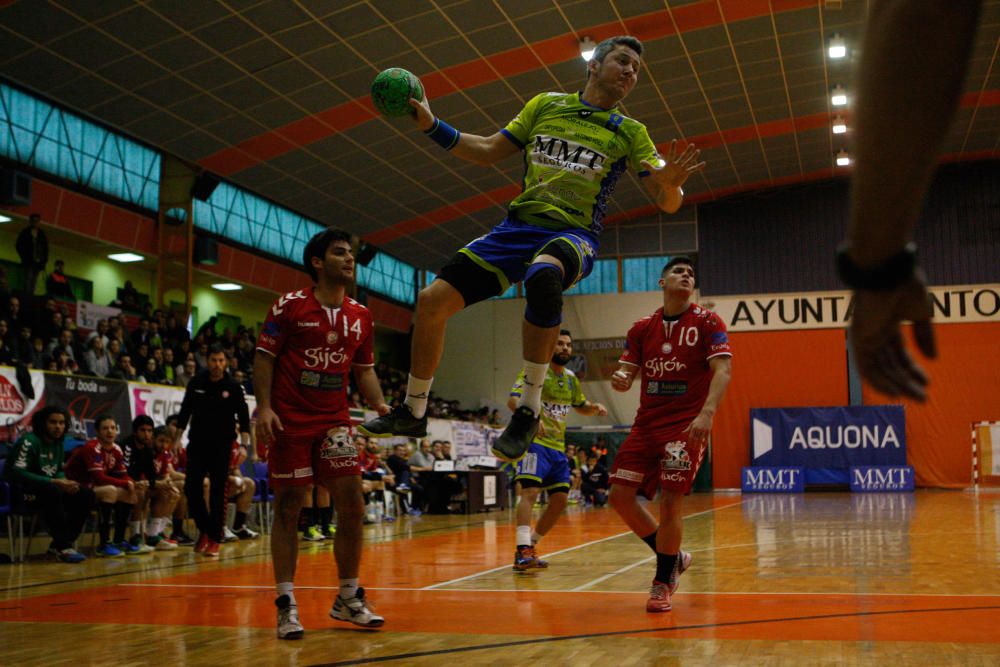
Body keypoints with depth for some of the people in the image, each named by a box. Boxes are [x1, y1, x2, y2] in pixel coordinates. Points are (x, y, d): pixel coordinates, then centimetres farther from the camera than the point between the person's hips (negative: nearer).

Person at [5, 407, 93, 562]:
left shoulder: (58, 444, 9)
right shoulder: (29, 441, -16)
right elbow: (16, 473, -26)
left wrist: (65, 482, -8)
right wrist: (54, 482, -28)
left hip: (51, 491, 8)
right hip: (22, 492, -8)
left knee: (85, 494, -7)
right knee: (52, 492, -37)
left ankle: (59, 544, -5)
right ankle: (63, 547, -29)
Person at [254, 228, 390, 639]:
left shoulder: (360, 317, 10)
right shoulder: (290, 306, -4)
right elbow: (264, 357, -4)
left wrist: (379, 405, 2)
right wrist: (264, 407, -15)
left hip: (335, 421, 4)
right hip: (290, 420, -4)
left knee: (351, 506, 0)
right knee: (288, 508, -1)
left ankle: (348, 598, 14)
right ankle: (286, 604, 7)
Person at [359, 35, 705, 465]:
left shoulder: (630, 133, 8)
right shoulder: (546, 104, 14)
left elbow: (668, 204, 2)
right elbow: (490, 151, 18)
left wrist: (671, 184, -22)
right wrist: (432, 126, 8)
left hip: (572, 235, -4)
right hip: (516, 226, 4)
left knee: (544, 275, -41)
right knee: (432, 301, -6)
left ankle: (529, 410, -29)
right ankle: (413, 413, 16)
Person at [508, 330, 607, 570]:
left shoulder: (570, 378, 14)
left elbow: (580, 405, 29)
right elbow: (513, 400, -20)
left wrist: (595, 407, 5)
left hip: (558, 447, 8)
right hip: (535, 442, -8)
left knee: (559, 500, 6)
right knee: (530, 491, -21)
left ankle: (530, 547, 19)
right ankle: (522, 551, -26)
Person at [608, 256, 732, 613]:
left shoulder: (707, 323, -3)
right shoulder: (642, 328, 9)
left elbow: (722, 370, -14)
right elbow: (627, 372, 10)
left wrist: (707, 413, -29)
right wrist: (620, 379, -15)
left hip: (686, 426, -5)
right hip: (646, 424, 5)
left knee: (670, 502, -9)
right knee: (620, 494, -1)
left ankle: (662, 583, 10)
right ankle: (674, 558, 19)